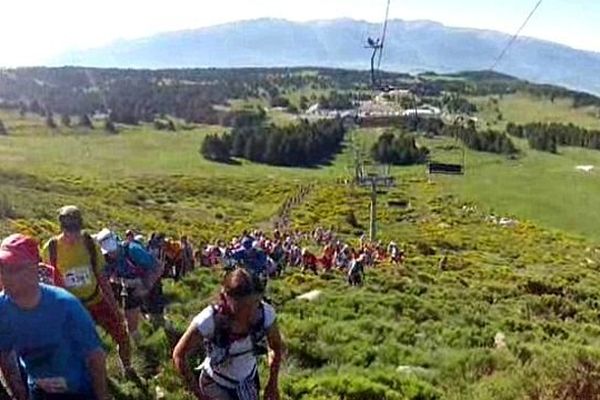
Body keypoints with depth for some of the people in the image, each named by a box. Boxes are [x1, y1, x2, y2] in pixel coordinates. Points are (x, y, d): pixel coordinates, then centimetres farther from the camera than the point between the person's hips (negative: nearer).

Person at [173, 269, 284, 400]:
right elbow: (179, 355, -19)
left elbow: (277, 347, -4)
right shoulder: (209, 320, -34)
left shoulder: (265, 313, -25)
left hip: (249, 381, 4)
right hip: (216, 384, -3)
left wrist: (273, 384, -1)